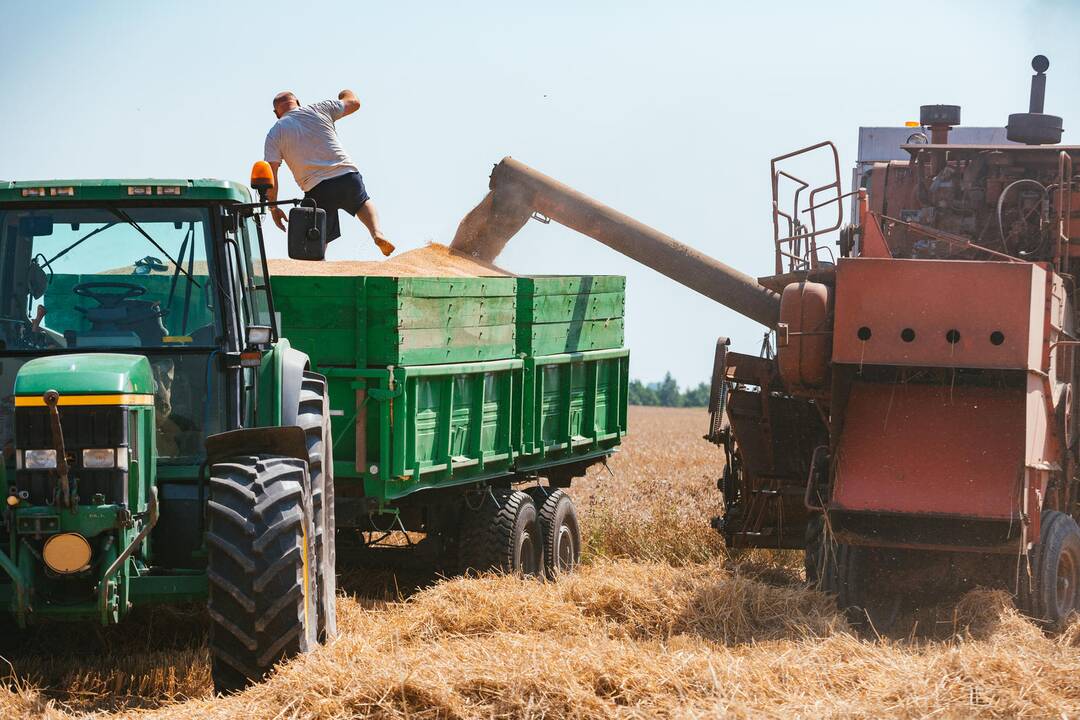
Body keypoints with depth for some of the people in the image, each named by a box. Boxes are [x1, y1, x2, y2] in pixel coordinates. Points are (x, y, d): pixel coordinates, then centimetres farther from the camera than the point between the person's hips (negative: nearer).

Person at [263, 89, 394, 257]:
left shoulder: (275, 133, 8)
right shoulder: (320, 109, 12)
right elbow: (354, 102, 27)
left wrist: (273, 208, 10)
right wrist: (346, 93, 50)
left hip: (318, 190, -2)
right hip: (348, 176, 2)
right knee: (362, 203, 32)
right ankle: (376, 232, 6)